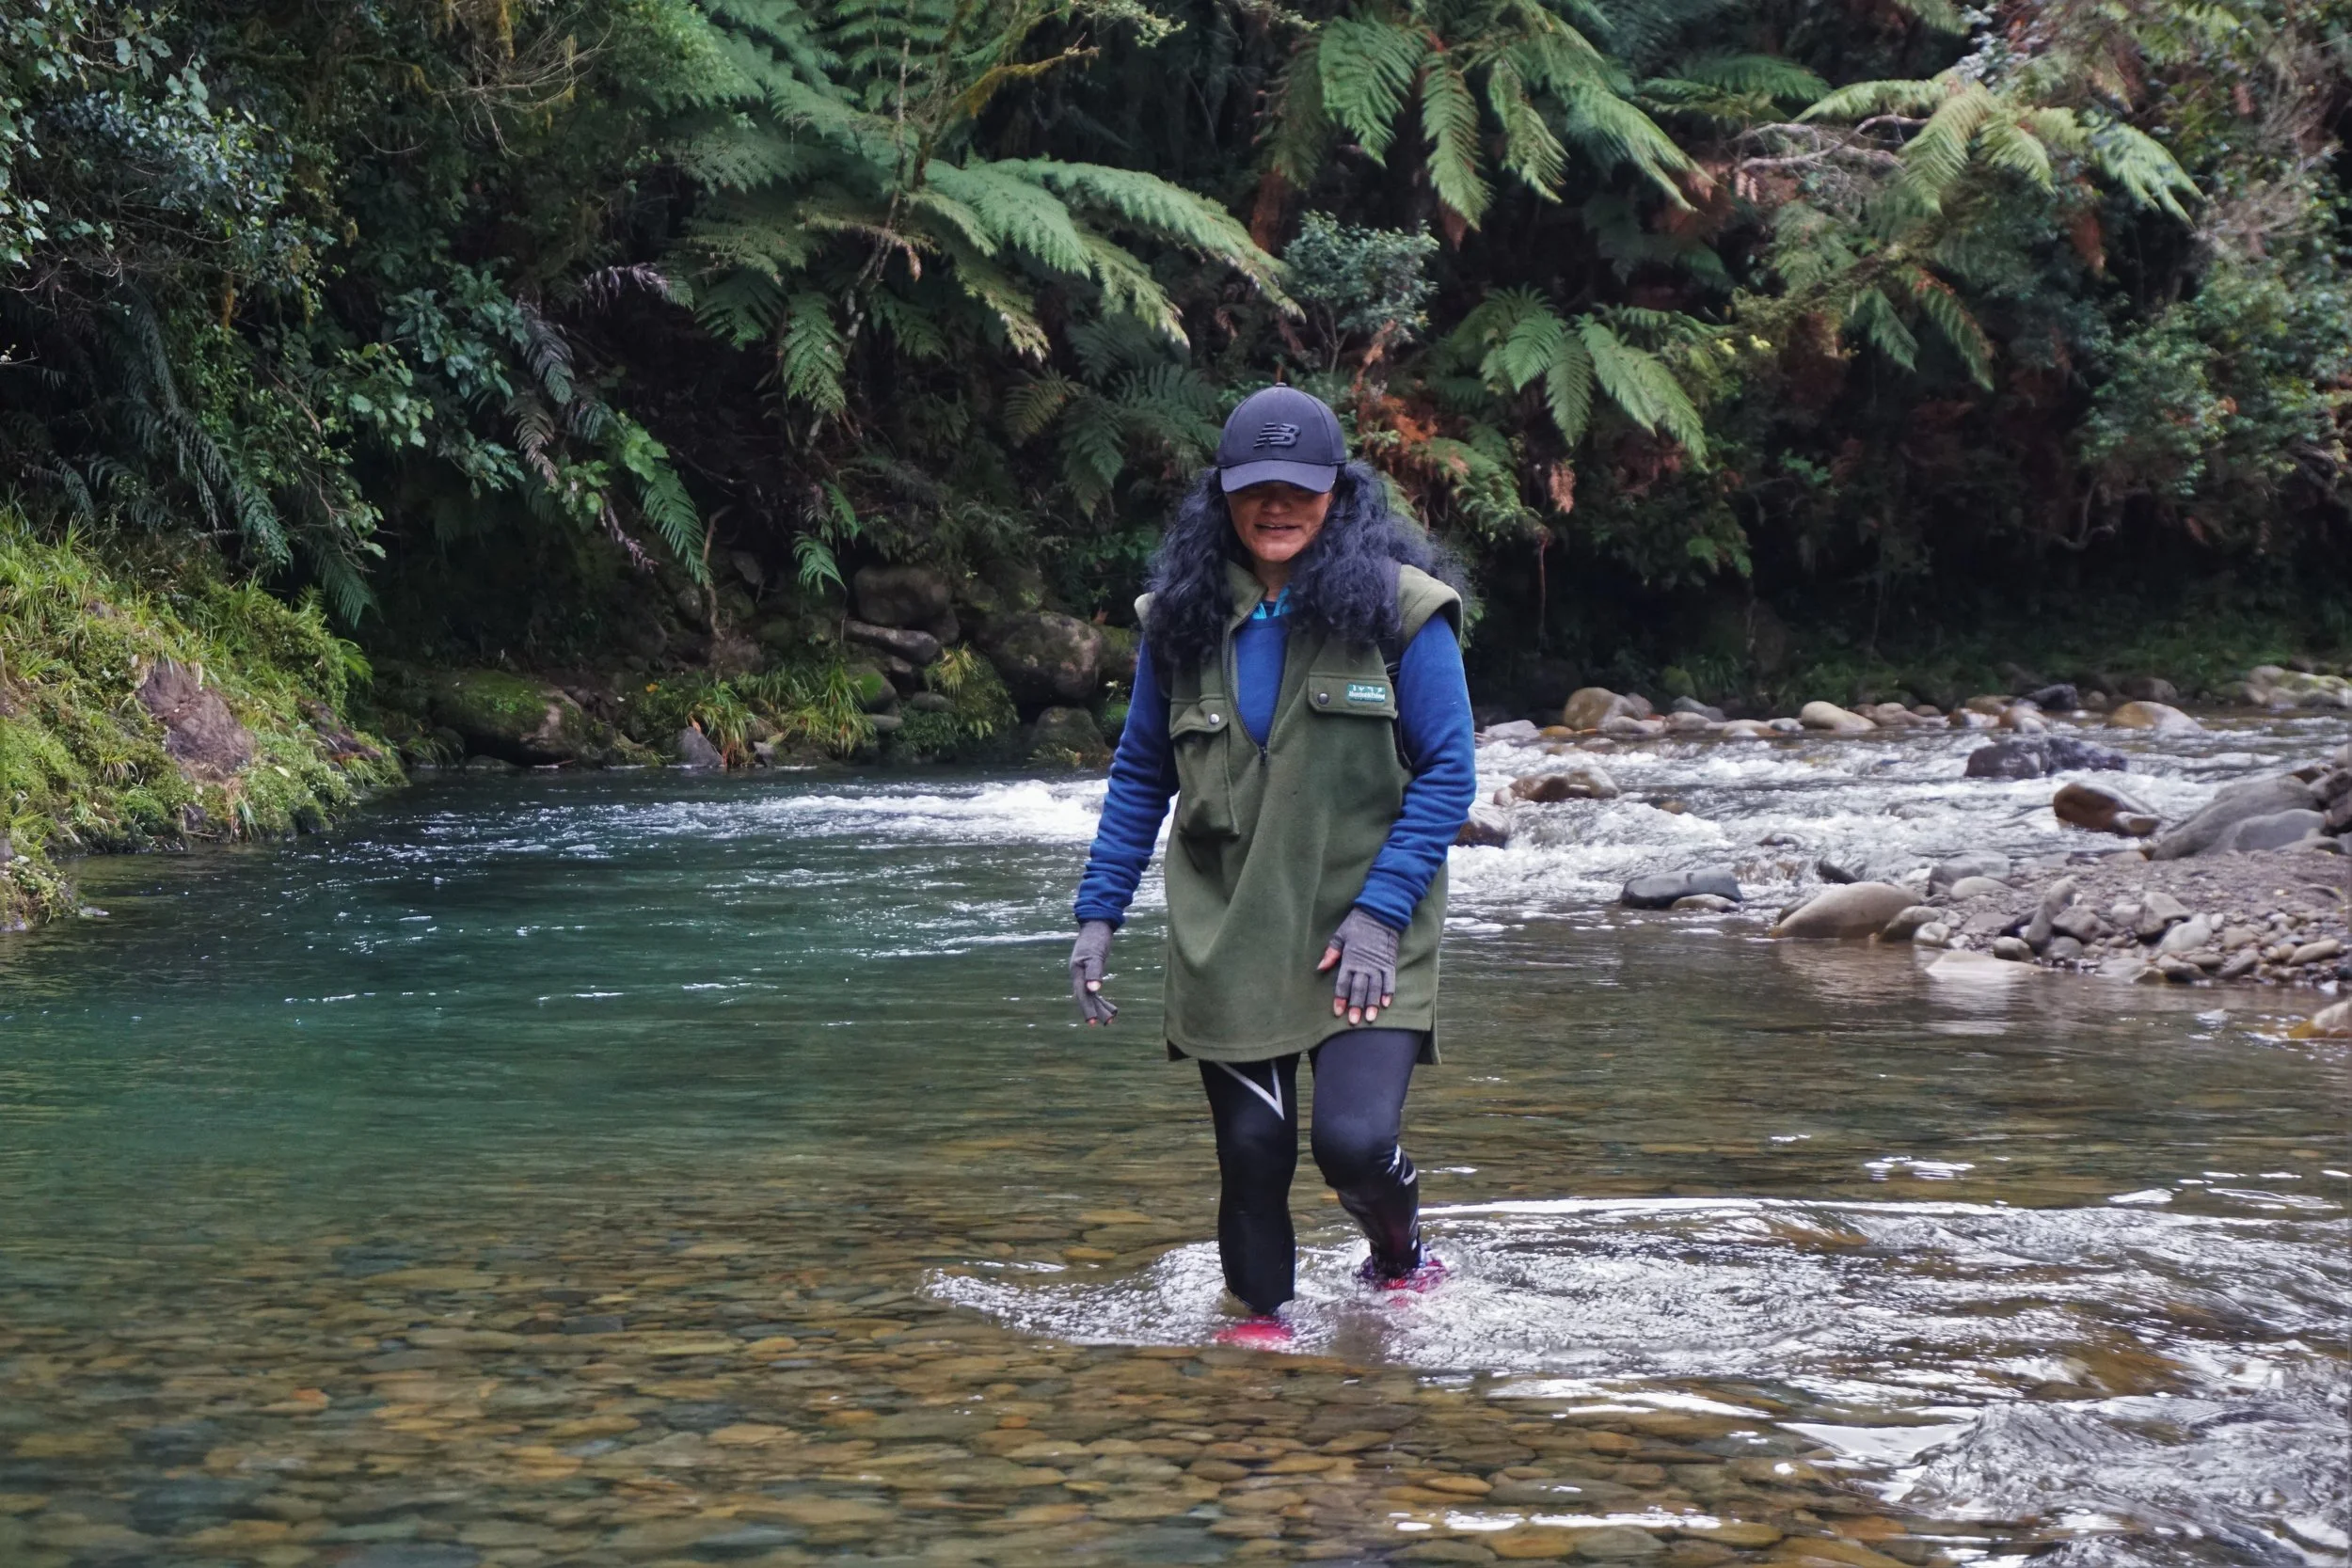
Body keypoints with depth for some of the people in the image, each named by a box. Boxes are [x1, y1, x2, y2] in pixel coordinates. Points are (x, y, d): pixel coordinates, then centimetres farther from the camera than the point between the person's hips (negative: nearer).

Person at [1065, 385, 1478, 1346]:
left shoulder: (1400, 608, -5)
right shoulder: (1183, 617, 5)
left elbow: (1447, 775, -5)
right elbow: (1140, 777, 13)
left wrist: (1380, 911, -13)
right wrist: (1098, 914, 5)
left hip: (1360, 938, -3)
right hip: (1225, 935, 3)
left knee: (1355, 1140, -14)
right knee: (1252, 1148, 3)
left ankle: (1398, 1255, 20)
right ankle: (1260, 1319, 27)